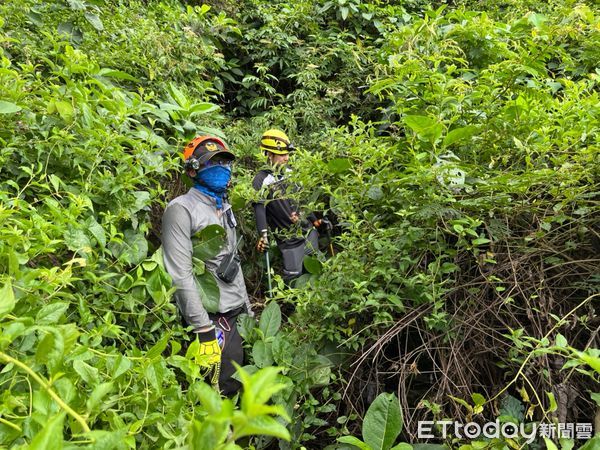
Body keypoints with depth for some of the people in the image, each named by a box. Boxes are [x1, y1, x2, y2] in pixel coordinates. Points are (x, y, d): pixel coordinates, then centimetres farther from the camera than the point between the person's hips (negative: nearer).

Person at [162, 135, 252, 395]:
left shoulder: (225, 208, 14)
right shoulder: (181, 209, -11)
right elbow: (181, 275, -18)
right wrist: (204, 330, -20)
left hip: (236, 314, 8)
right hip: (210, 317, -7)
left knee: (241, 384, 13)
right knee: (220, 393, 0)